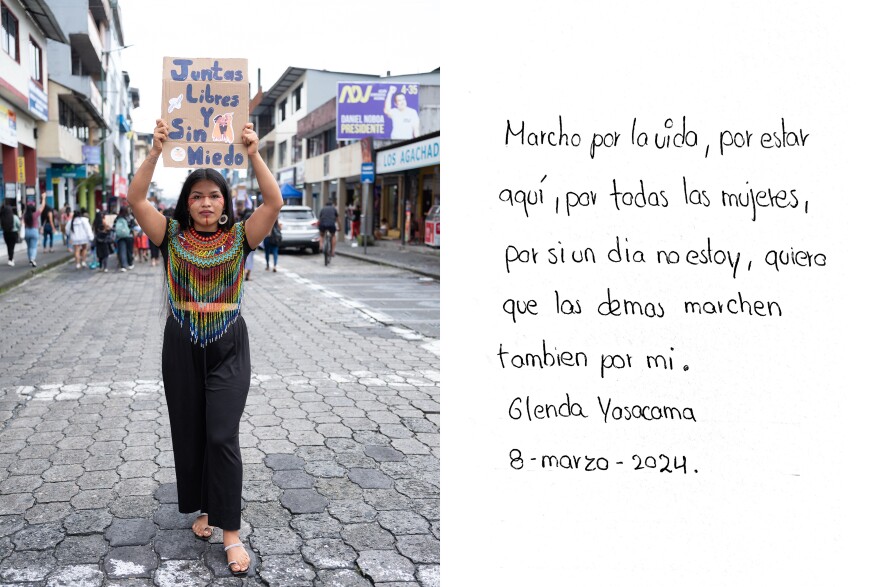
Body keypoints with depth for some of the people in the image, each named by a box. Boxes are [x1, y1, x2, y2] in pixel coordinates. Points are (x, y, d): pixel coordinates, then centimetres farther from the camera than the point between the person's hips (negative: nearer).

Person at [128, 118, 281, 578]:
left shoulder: (240, 237, -2)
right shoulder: (172, 235, 1)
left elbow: (274, 202, -16)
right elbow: (135, 199, -12)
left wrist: (253, 154, -25)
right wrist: (156, 152, -23)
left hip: (229, 347, -2)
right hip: (182, 346, 2)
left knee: (222, 435, -7)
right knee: (188, 433, 11)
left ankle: (231, 532, 0)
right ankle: (202, 507, 32)